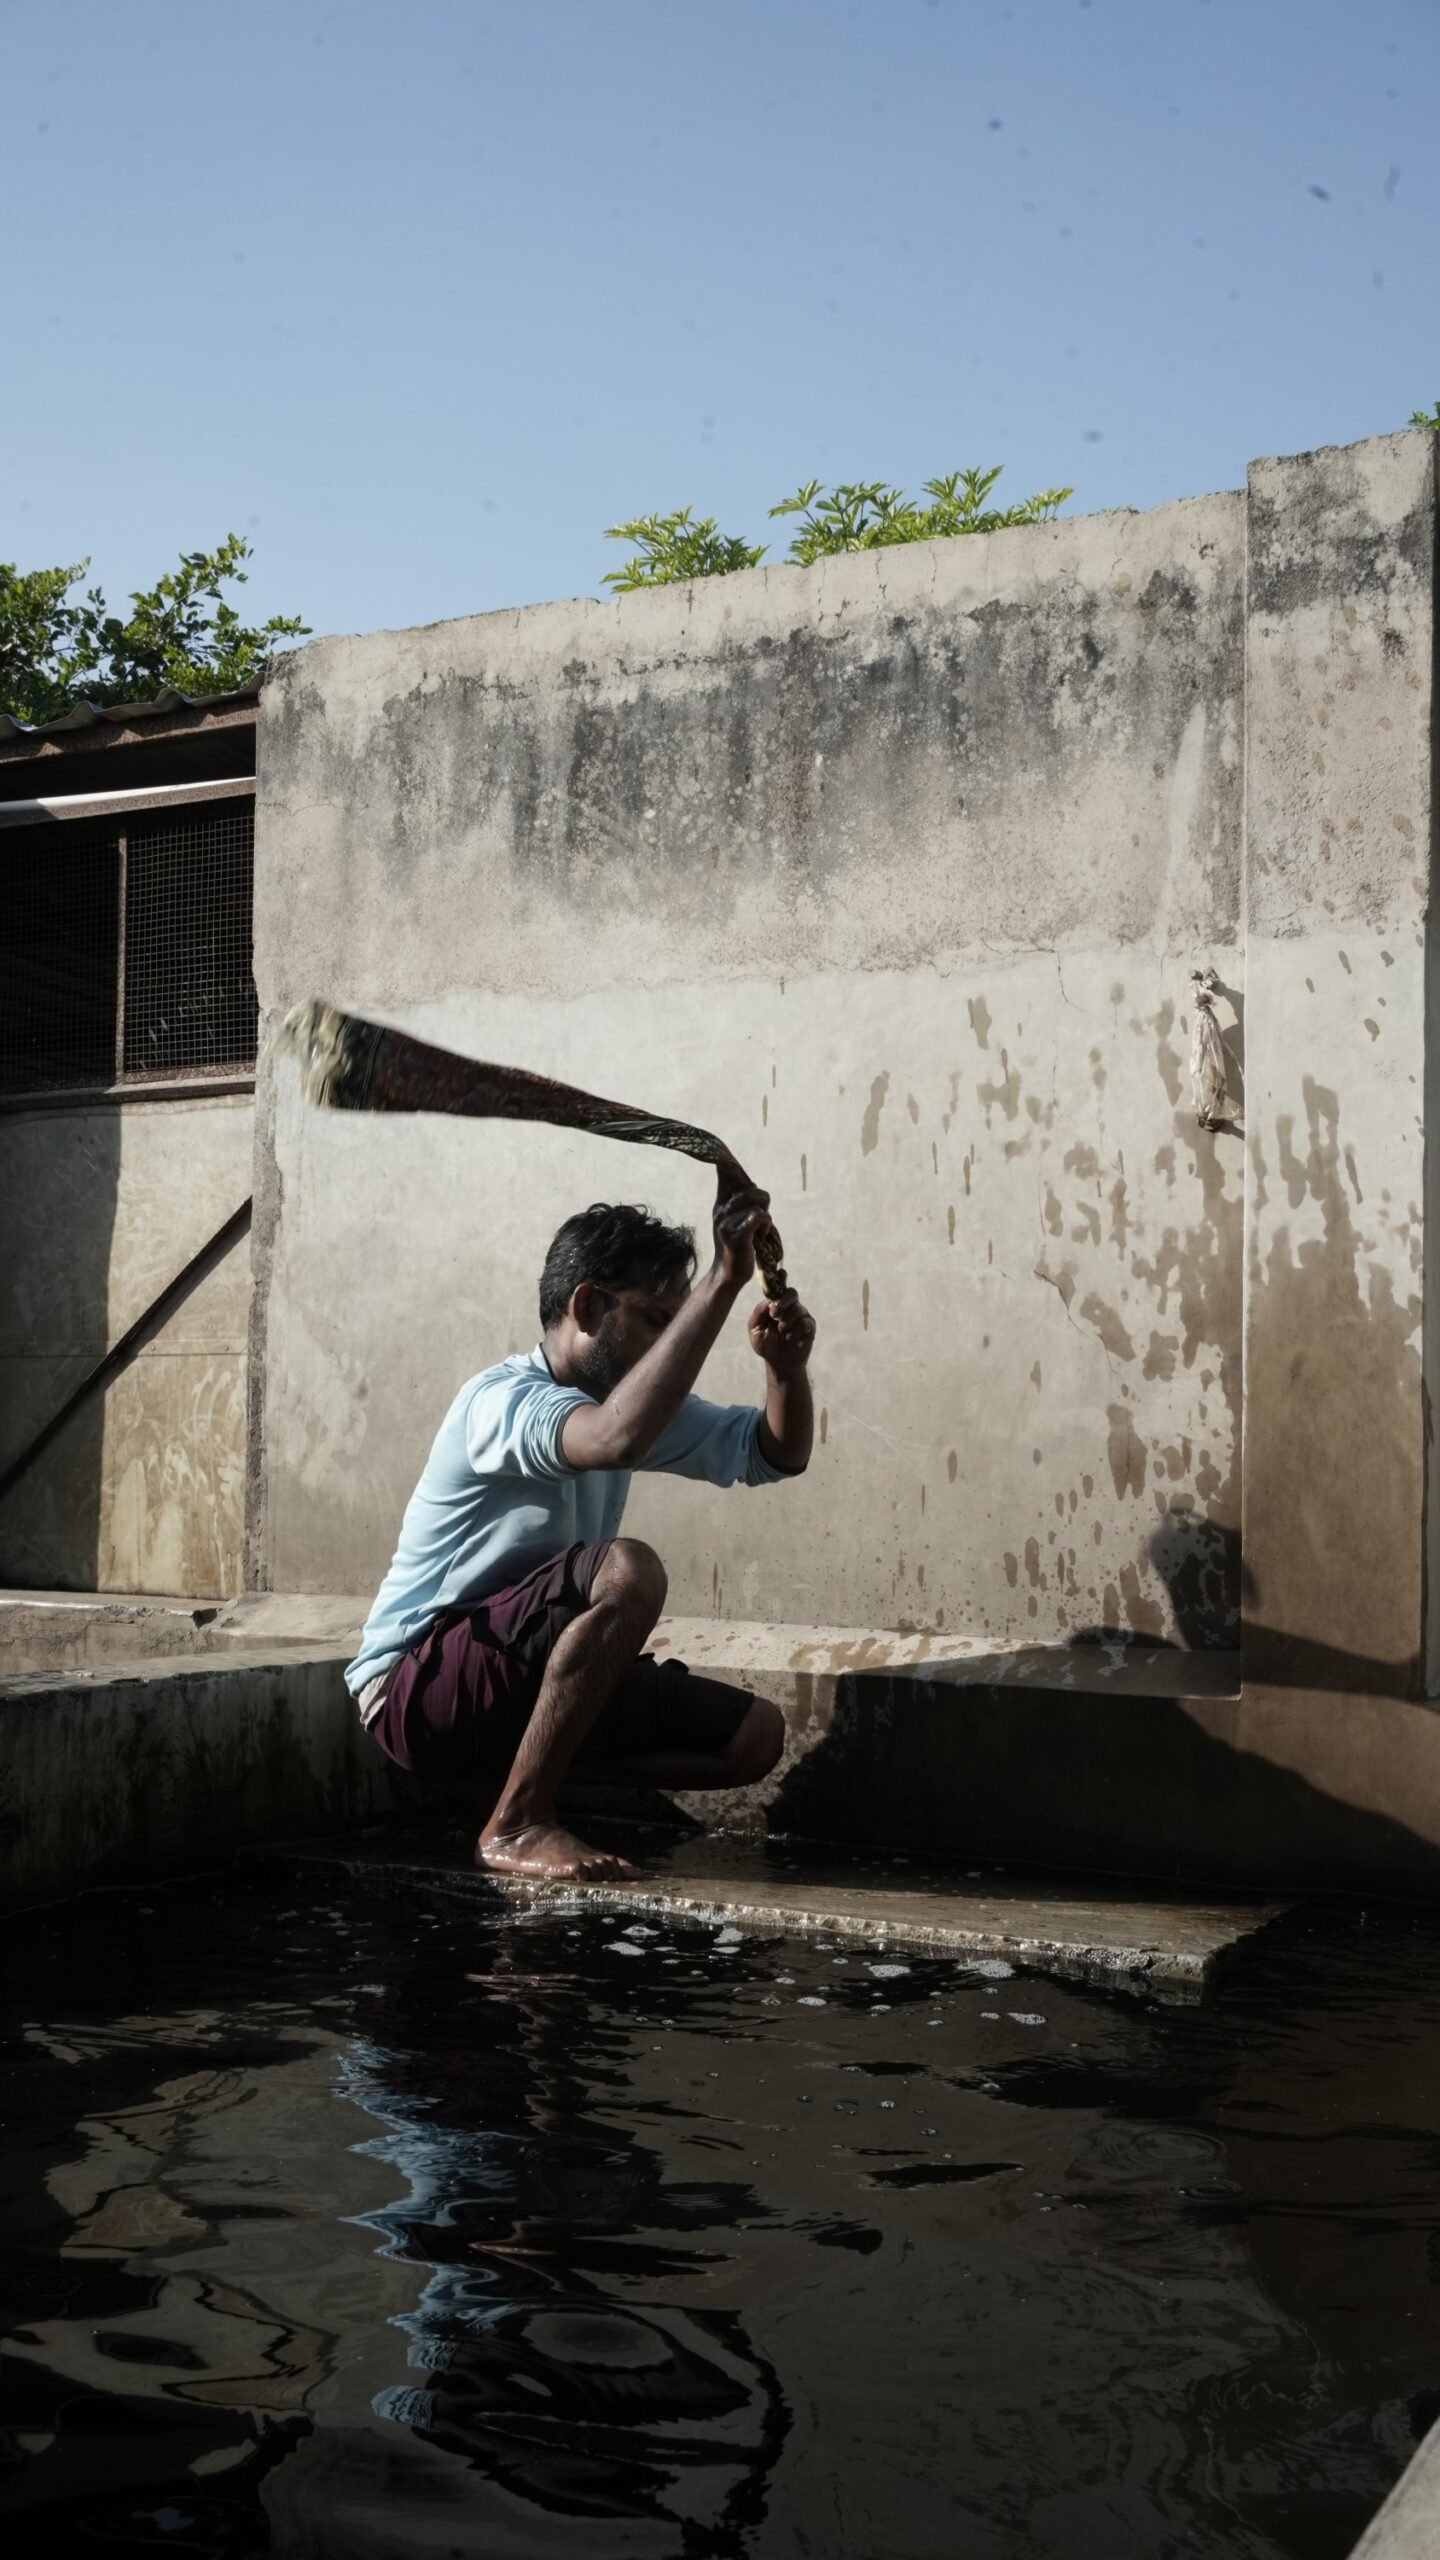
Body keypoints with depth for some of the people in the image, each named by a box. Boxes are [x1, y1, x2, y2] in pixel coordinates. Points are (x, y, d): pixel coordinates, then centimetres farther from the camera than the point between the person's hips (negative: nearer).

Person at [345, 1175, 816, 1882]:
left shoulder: (622, 1394, 6)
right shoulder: (503, 1399, -21)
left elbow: (777, 1454, 10)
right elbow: (616, 1439, -44)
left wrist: (786, 1365, -13)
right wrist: (725, 1278, -41)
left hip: (522, 1677, 9)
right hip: (415, 1689, -9)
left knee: (755, 1736, 0)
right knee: (627, 1570, -33)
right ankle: (516, 1824, -22)